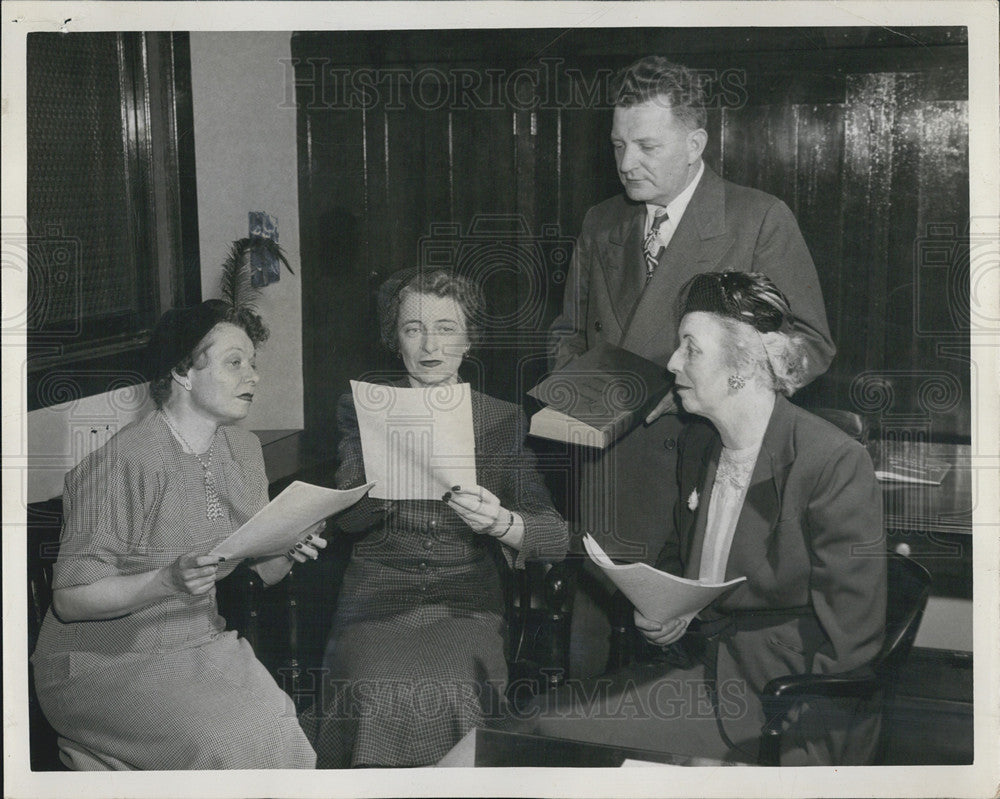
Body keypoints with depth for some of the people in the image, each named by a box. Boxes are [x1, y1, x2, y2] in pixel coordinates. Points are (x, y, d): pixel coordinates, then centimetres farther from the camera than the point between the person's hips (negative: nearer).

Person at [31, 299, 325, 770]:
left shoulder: (243, 450, 8)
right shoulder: (120, 463, -18)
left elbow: (255, 571, 13)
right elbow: (70, 599, -17)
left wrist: (287, 554, -10)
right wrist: (168, 581, -31)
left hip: (203, 645, 7)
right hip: (104, 663, -6)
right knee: (229, 742, -25)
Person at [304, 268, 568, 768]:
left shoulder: (504, 421, 10)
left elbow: (556, 538, 2)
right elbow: (347, 515, -2)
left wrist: (501, 521, -19)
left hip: (466, 600, 0)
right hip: (378, 593, 0)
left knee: (450, 691, -28)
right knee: (380, 693, -27)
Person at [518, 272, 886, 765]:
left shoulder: (837, 464, -17)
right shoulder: (698, 444, 8)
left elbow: (844, 638, -18)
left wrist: (700, 624, -15)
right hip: (699, 664, 7)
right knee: (551, 720, -8)